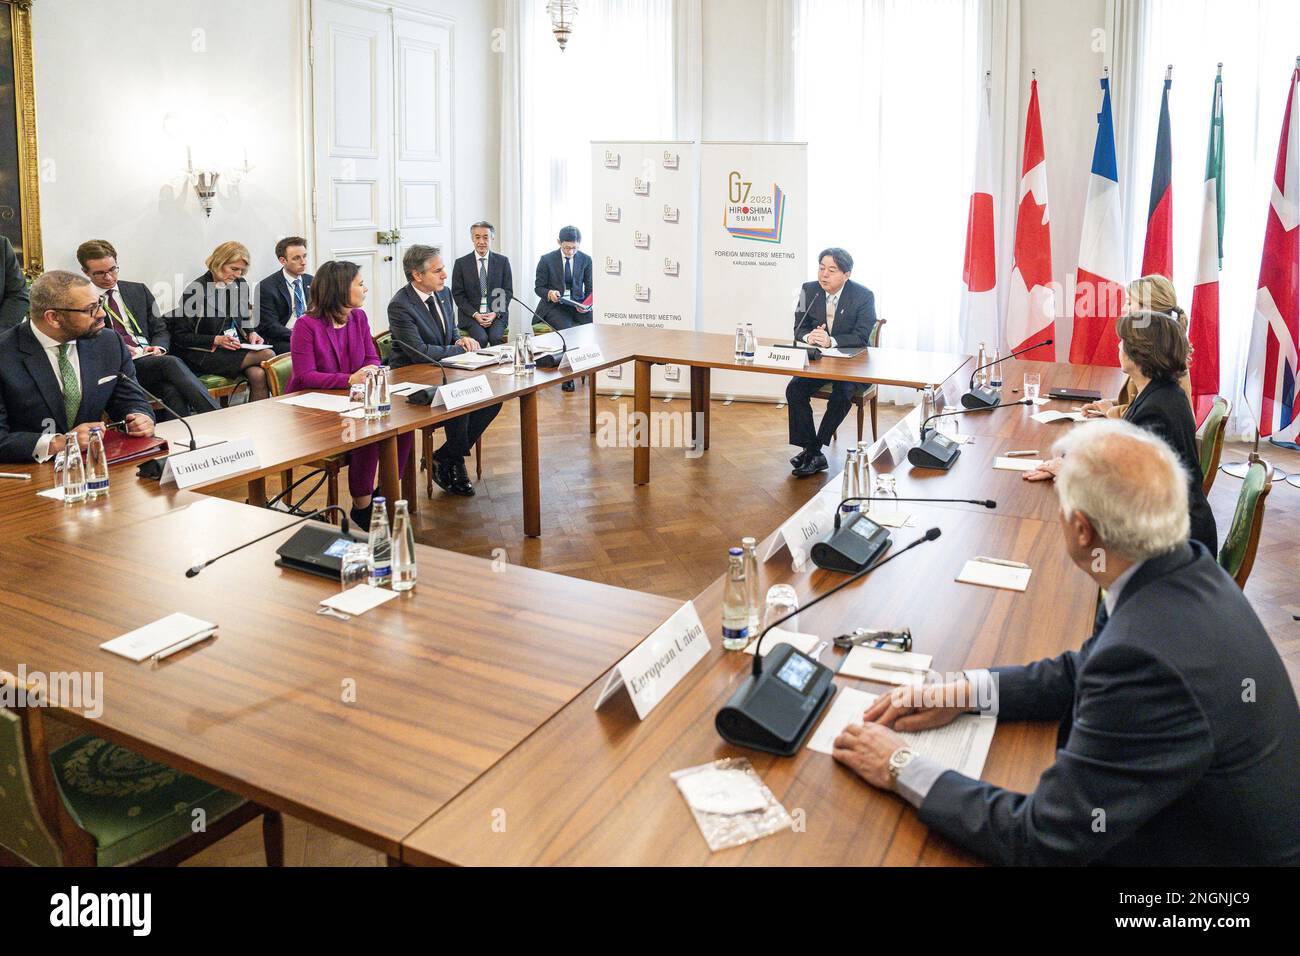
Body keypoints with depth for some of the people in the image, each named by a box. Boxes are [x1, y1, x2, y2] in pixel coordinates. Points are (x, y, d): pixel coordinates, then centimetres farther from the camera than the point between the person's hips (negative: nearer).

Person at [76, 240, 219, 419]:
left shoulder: (138, 290, 21)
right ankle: (216, 417, -41)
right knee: (172, 363, -32)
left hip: (149, 359, 4)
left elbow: (161, 329, 21)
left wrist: (158, 347, -1)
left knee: (172, 391, -33)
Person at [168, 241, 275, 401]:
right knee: (268, 355, -25)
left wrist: (251, 333, 3)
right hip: (206, 354, -5)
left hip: (237, 347, 5)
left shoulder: (240, 284, 12)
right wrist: (216, 340, -17)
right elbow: (180, 336, -5)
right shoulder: (197, 290, -6)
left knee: (258, 375, -29)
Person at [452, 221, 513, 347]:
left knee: (496, 338, -28)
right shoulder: (461, 263, 5)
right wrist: (475, 314, -10)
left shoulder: (502, 261, 8)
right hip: (471, 314, -1)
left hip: (496, 314, 1)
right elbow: (458, 294, 4)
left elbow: (508, 292, 7)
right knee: (481, 338, -28)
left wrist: (495, 313, -7)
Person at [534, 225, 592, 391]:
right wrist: (549, 293, -20)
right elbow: (539, 287, 4)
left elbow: (590, 288, 9)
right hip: (554, 305, -2)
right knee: (565, 328, -33)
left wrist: (587, 304, -12)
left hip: (578, 305, 3)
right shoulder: (547, 260, -1)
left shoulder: (586, 260, 6)